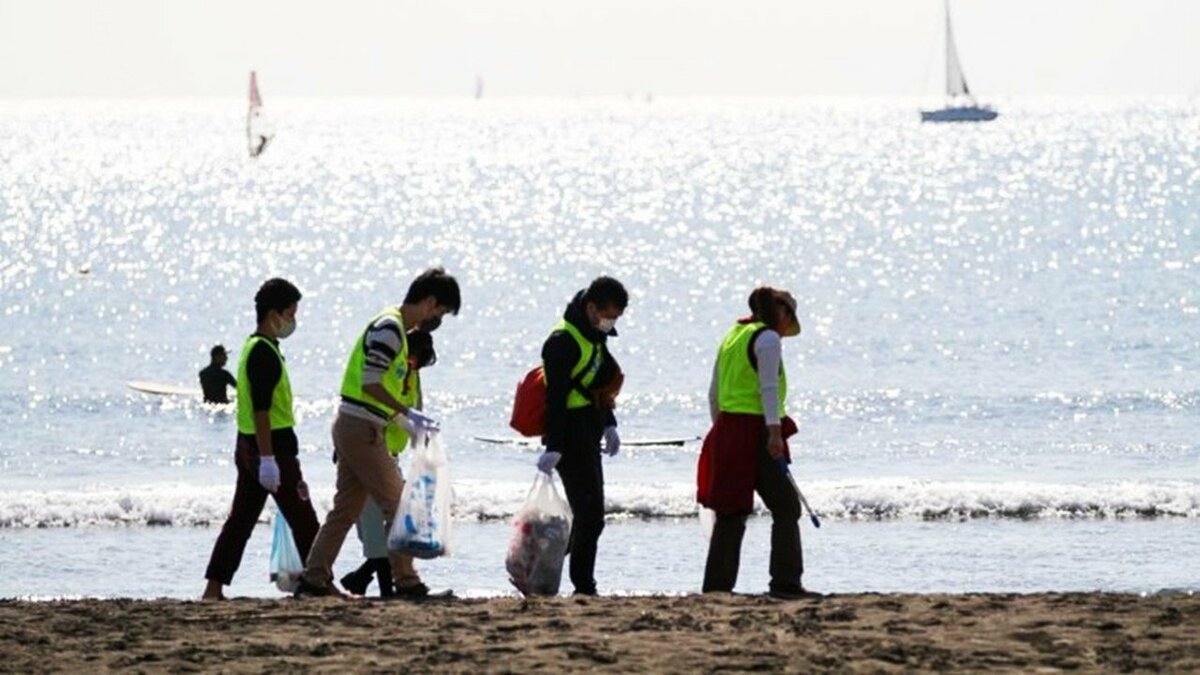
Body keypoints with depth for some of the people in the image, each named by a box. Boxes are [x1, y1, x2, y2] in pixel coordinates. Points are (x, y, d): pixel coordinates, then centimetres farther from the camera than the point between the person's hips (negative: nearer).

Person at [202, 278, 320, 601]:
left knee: (241, 519, 8)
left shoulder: (255, 347, 16)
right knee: (303, 520, -2)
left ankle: (214, 588, 6)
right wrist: (268, 459, -24)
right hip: (271, 445, -10)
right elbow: (261, 410, -22)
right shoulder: (264, 352, -16)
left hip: (248, 445, 10)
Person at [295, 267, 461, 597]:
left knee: (346, 507, 11)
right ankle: (405, 580, -5)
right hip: (361, 429, -10)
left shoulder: (394, 328, 17)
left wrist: (406, 421, 20)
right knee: (397, 503, -7)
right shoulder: (390, 328, -14)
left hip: (351, 427, 10)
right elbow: (370, 383, -21)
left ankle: (314, 578, 12)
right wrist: (407, 413, -15)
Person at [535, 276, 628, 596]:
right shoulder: (564, 341, -16)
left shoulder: (595, 338, 15)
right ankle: (584, 587, -8)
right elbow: (555, 396, -21)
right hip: (571, 439, -10)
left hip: (587, 437, 10)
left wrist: (609, 425, 20)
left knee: (589, 516, 11)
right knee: (590, 516, -11)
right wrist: (553, 447, -25)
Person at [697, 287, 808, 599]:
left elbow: (714, 392, 21)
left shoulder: (732, 337, 18)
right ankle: (785, 582, -8)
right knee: (785, 508, -2)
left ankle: (717, 585, 7)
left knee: (731, 513, 10)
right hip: (756, 430, -8)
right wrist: (774, 431, -19)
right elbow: (768, 388, -16)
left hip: (728, 430, 8)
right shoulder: (768, 338, -6)